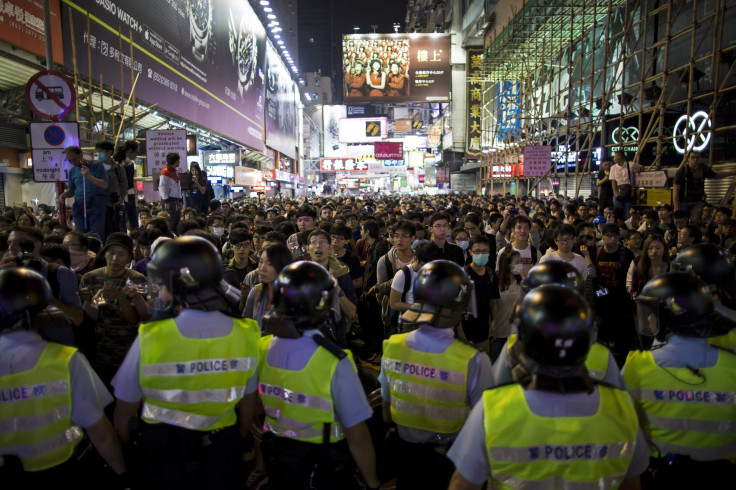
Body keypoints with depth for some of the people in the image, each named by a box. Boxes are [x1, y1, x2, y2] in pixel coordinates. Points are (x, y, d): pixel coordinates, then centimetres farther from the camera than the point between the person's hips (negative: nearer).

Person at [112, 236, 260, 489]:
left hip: (164, 453, -1)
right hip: (222, 455, 2)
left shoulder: (151, 338, -23)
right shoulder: (245, 334, -16)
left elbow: (125, 409, -11)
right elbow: (248, 404, -3)